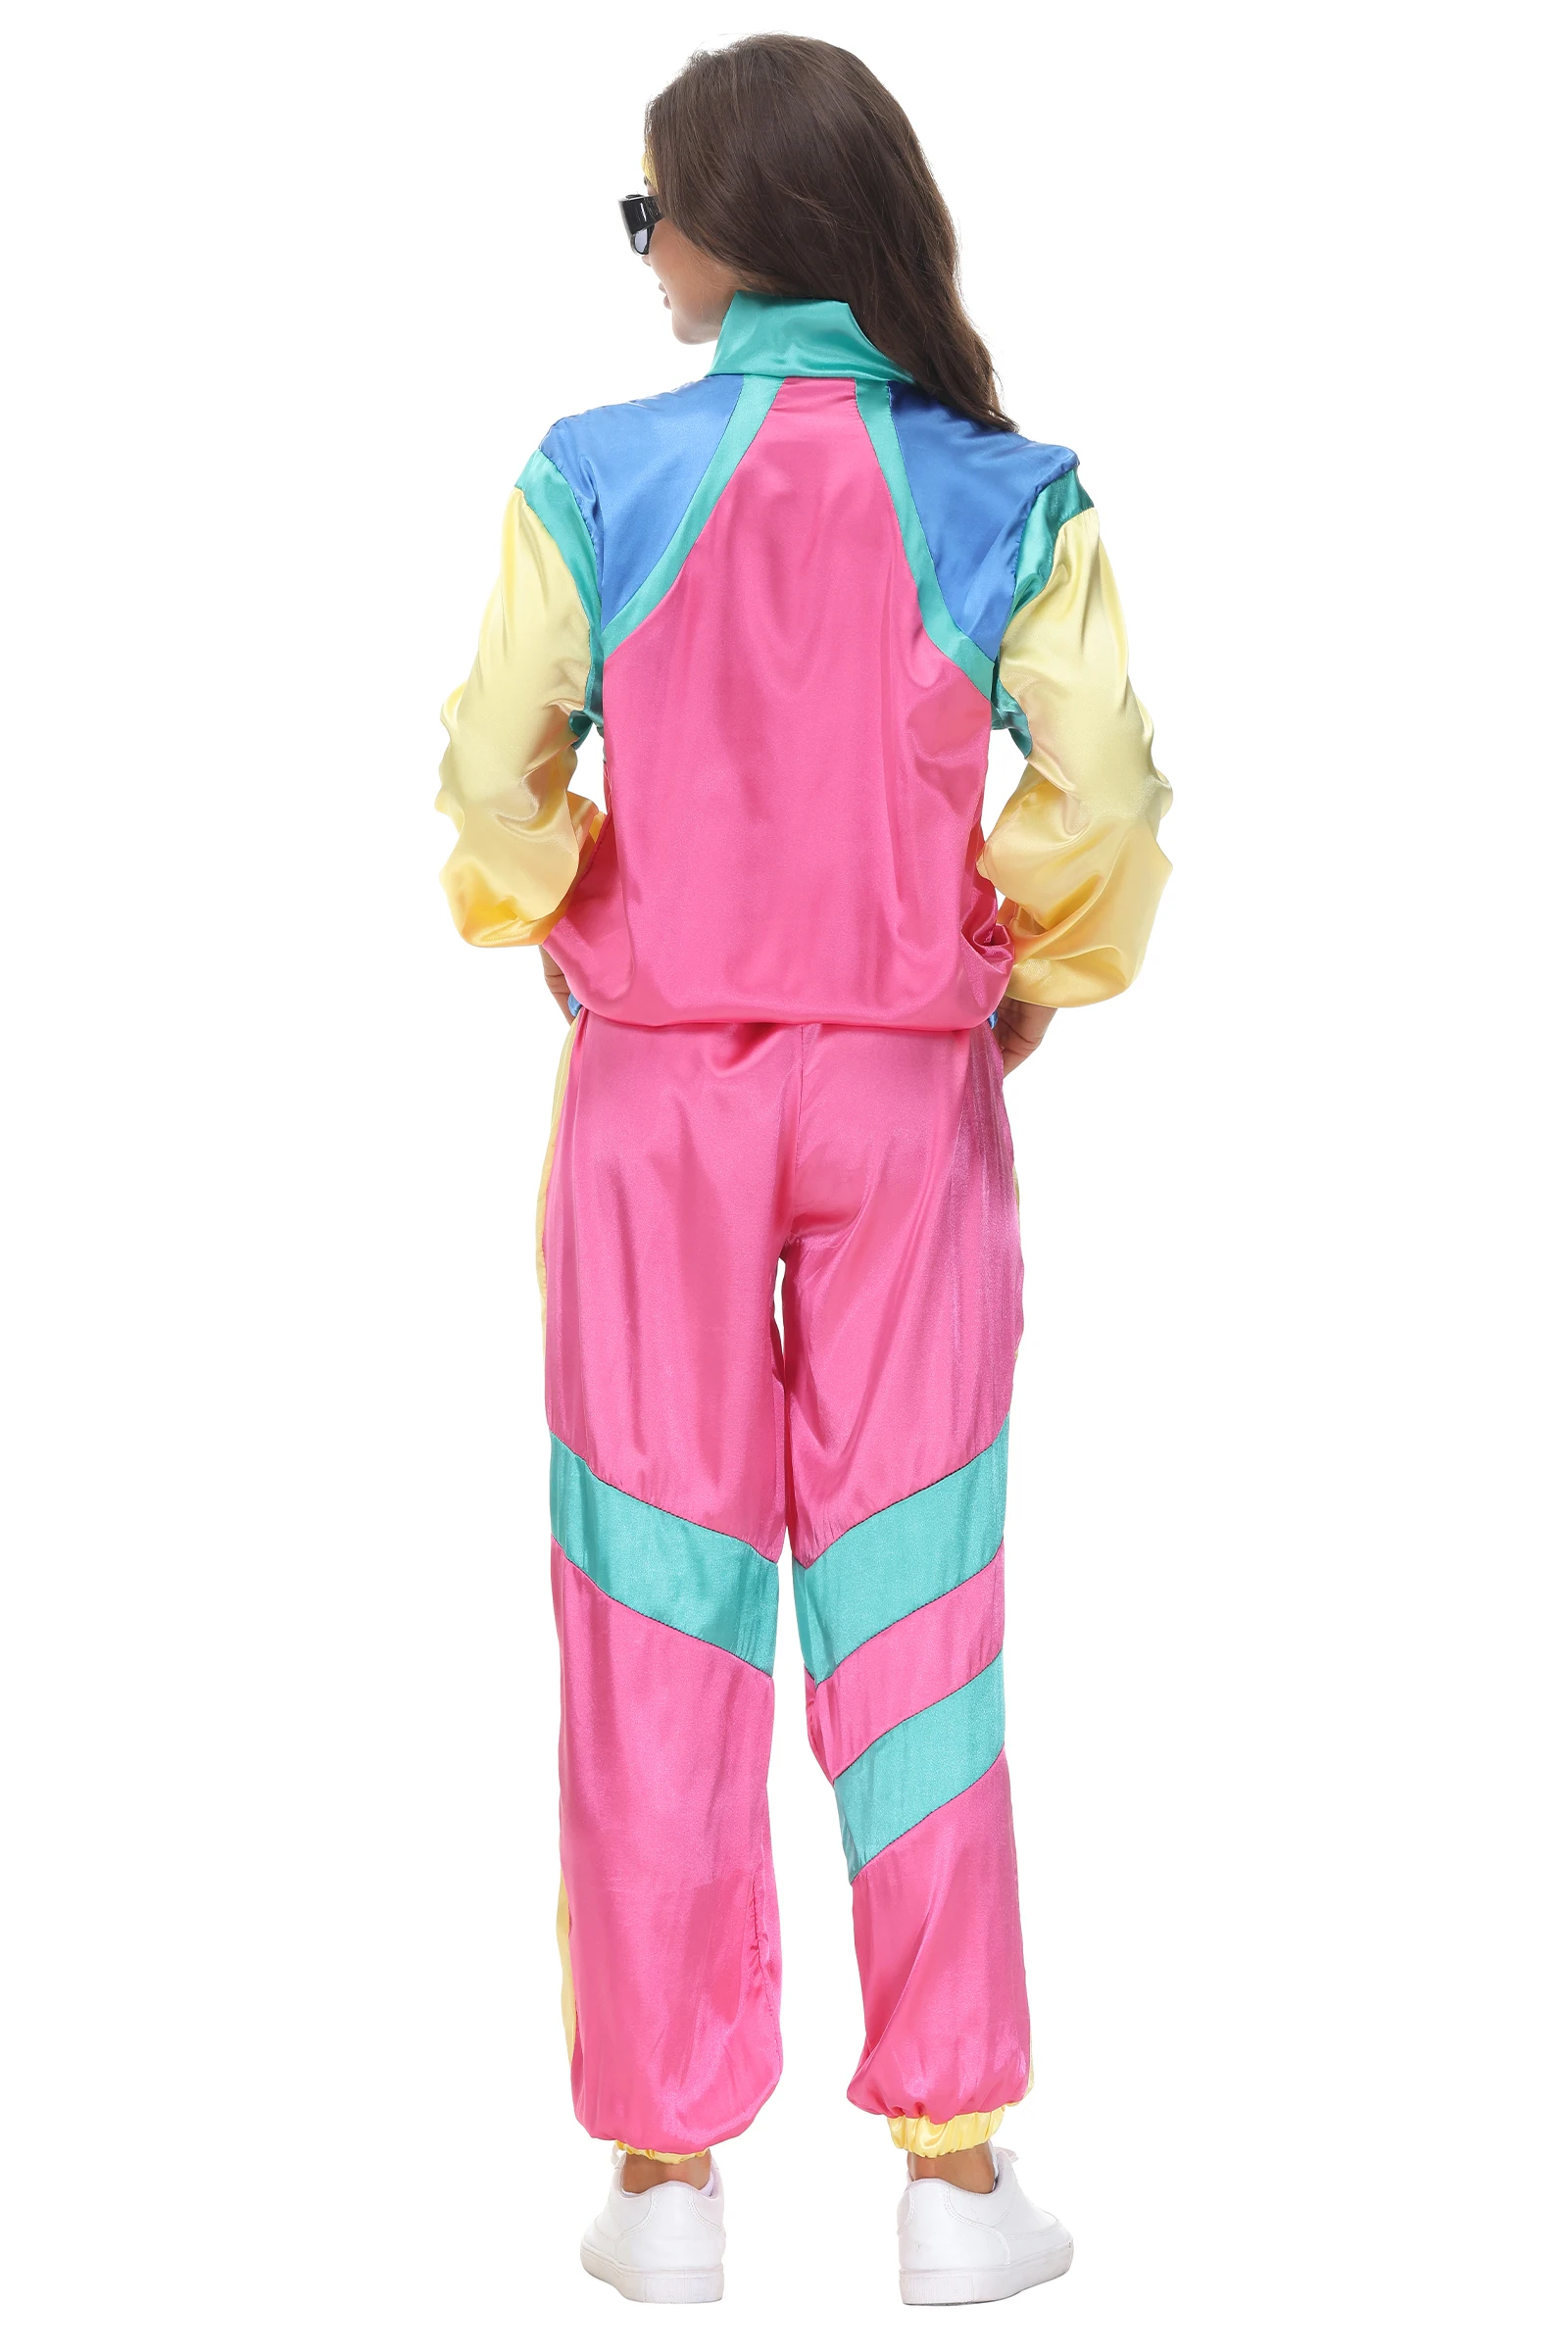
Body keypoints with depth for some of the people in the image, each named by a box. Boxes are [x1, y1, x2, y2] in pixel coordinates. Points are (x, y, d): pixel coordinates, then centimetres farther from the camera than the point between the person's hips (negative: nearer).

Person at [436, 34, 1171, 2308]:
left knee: (659, 1633, 8)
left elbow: (497, 775, -8)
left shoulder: (596, 479, -7)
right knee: (911, 1621, 8)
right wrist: (1039, 981, 9)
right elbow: (1103, 794, -9)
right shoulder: (1000, 494, -4)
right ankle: (952, 2166, 14)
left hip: (654, 1093, 0)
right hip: (905, 1092, 1)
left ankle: (666, 2168, 15)